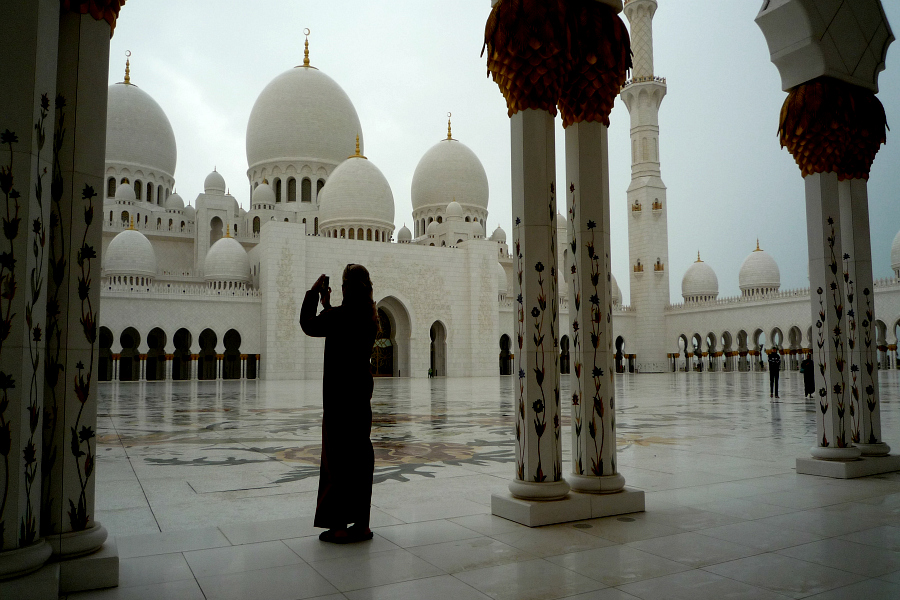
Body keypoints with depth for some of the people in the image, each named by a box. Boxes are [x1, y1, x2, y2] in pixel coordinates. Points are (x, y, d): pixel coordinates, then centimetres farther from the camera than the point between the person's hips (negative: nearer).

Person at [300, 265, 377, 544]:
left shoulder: (338, 315, -17)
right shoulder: (370, 318, 6)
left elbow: (309, 325, -2)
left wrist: (314, 293, 6)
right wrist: (327, 305, 21)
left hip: (339, 393, -7)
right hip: (362, 391, 7)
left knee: (337, 457, 0)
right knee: (361, 455, 11)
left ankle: (339, 525, 6)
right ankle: (361, 523, 19)